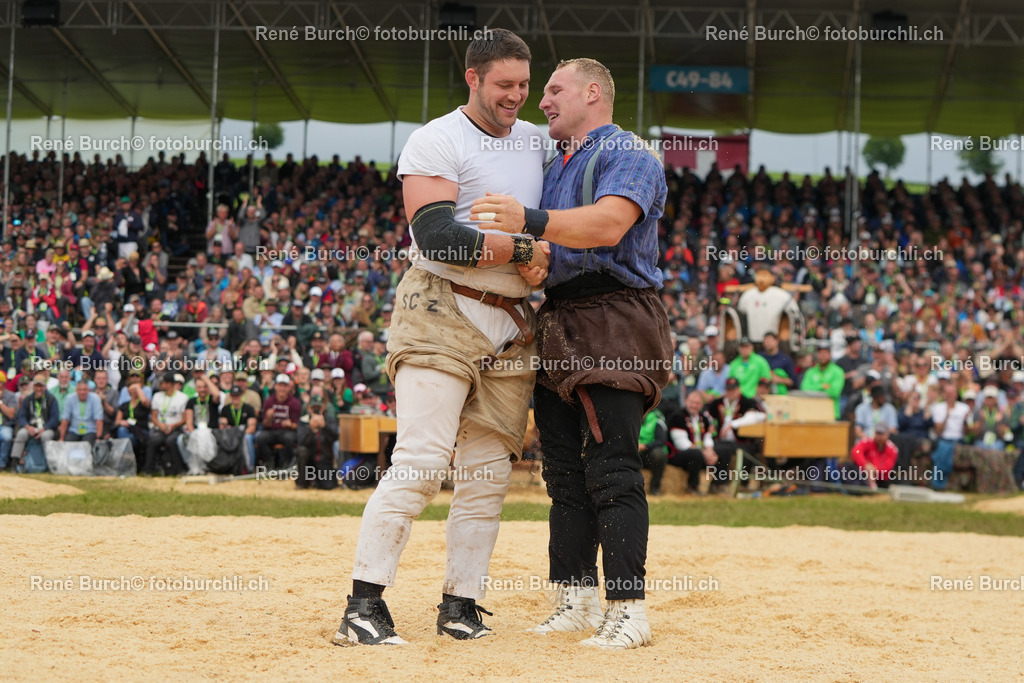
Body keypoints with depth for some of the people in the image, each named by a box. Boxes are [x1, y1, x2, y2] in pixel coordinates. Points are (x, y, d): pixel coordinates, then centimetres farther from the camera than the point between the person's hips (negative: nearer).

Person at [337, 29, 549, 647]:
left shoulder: (538, 142, 15)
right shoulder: (436, 142, -6)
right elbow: (437, 236, -19)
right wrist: (521, 250, -16)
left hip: (514, 327, 7)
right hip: (442, 313, -7)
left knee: (489, 474, 5)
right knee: (421, 462, -15)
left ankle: (461, 604, 12)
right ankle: (364, 604, -14)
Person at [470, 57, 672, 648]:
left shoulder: (627, 154, -4)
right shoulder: (555, 168, 25)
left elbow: (609, 223, -23)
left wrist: (530, 221, -35)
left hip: (614, 326, -9)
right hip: (557, 329, 9)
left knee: (611, 470, -14)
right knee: (565, 471, 8)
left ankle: (629, 609, -15)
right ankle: (577, 599, 13)